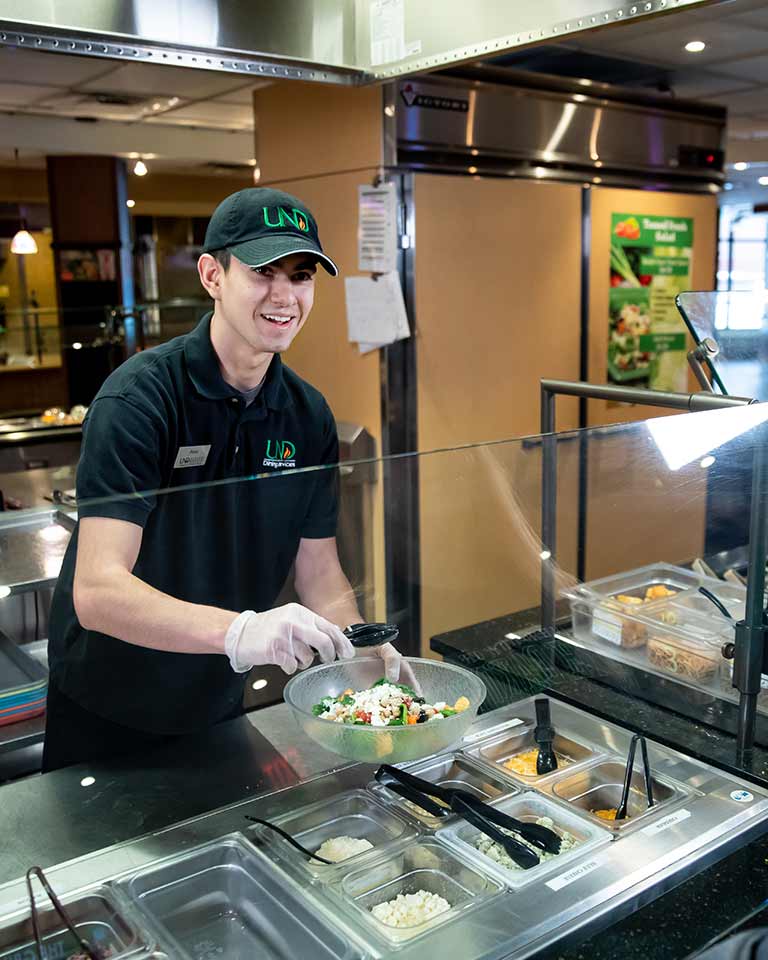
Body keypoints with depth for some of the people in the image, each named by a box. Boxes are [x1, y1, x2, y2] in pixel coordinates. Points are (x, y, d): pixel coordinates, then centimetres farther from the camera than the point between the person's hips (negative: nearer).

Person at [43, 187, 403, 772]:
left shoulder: (308, 415, -6)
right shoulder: (139, 397, -24)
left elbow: (320, 572, -2)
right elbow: (96, 591, -33)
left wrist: (362, 649, -21)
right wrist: (240, 631, -47)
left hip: (219, 705, 5)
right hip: (105, 717, -4)